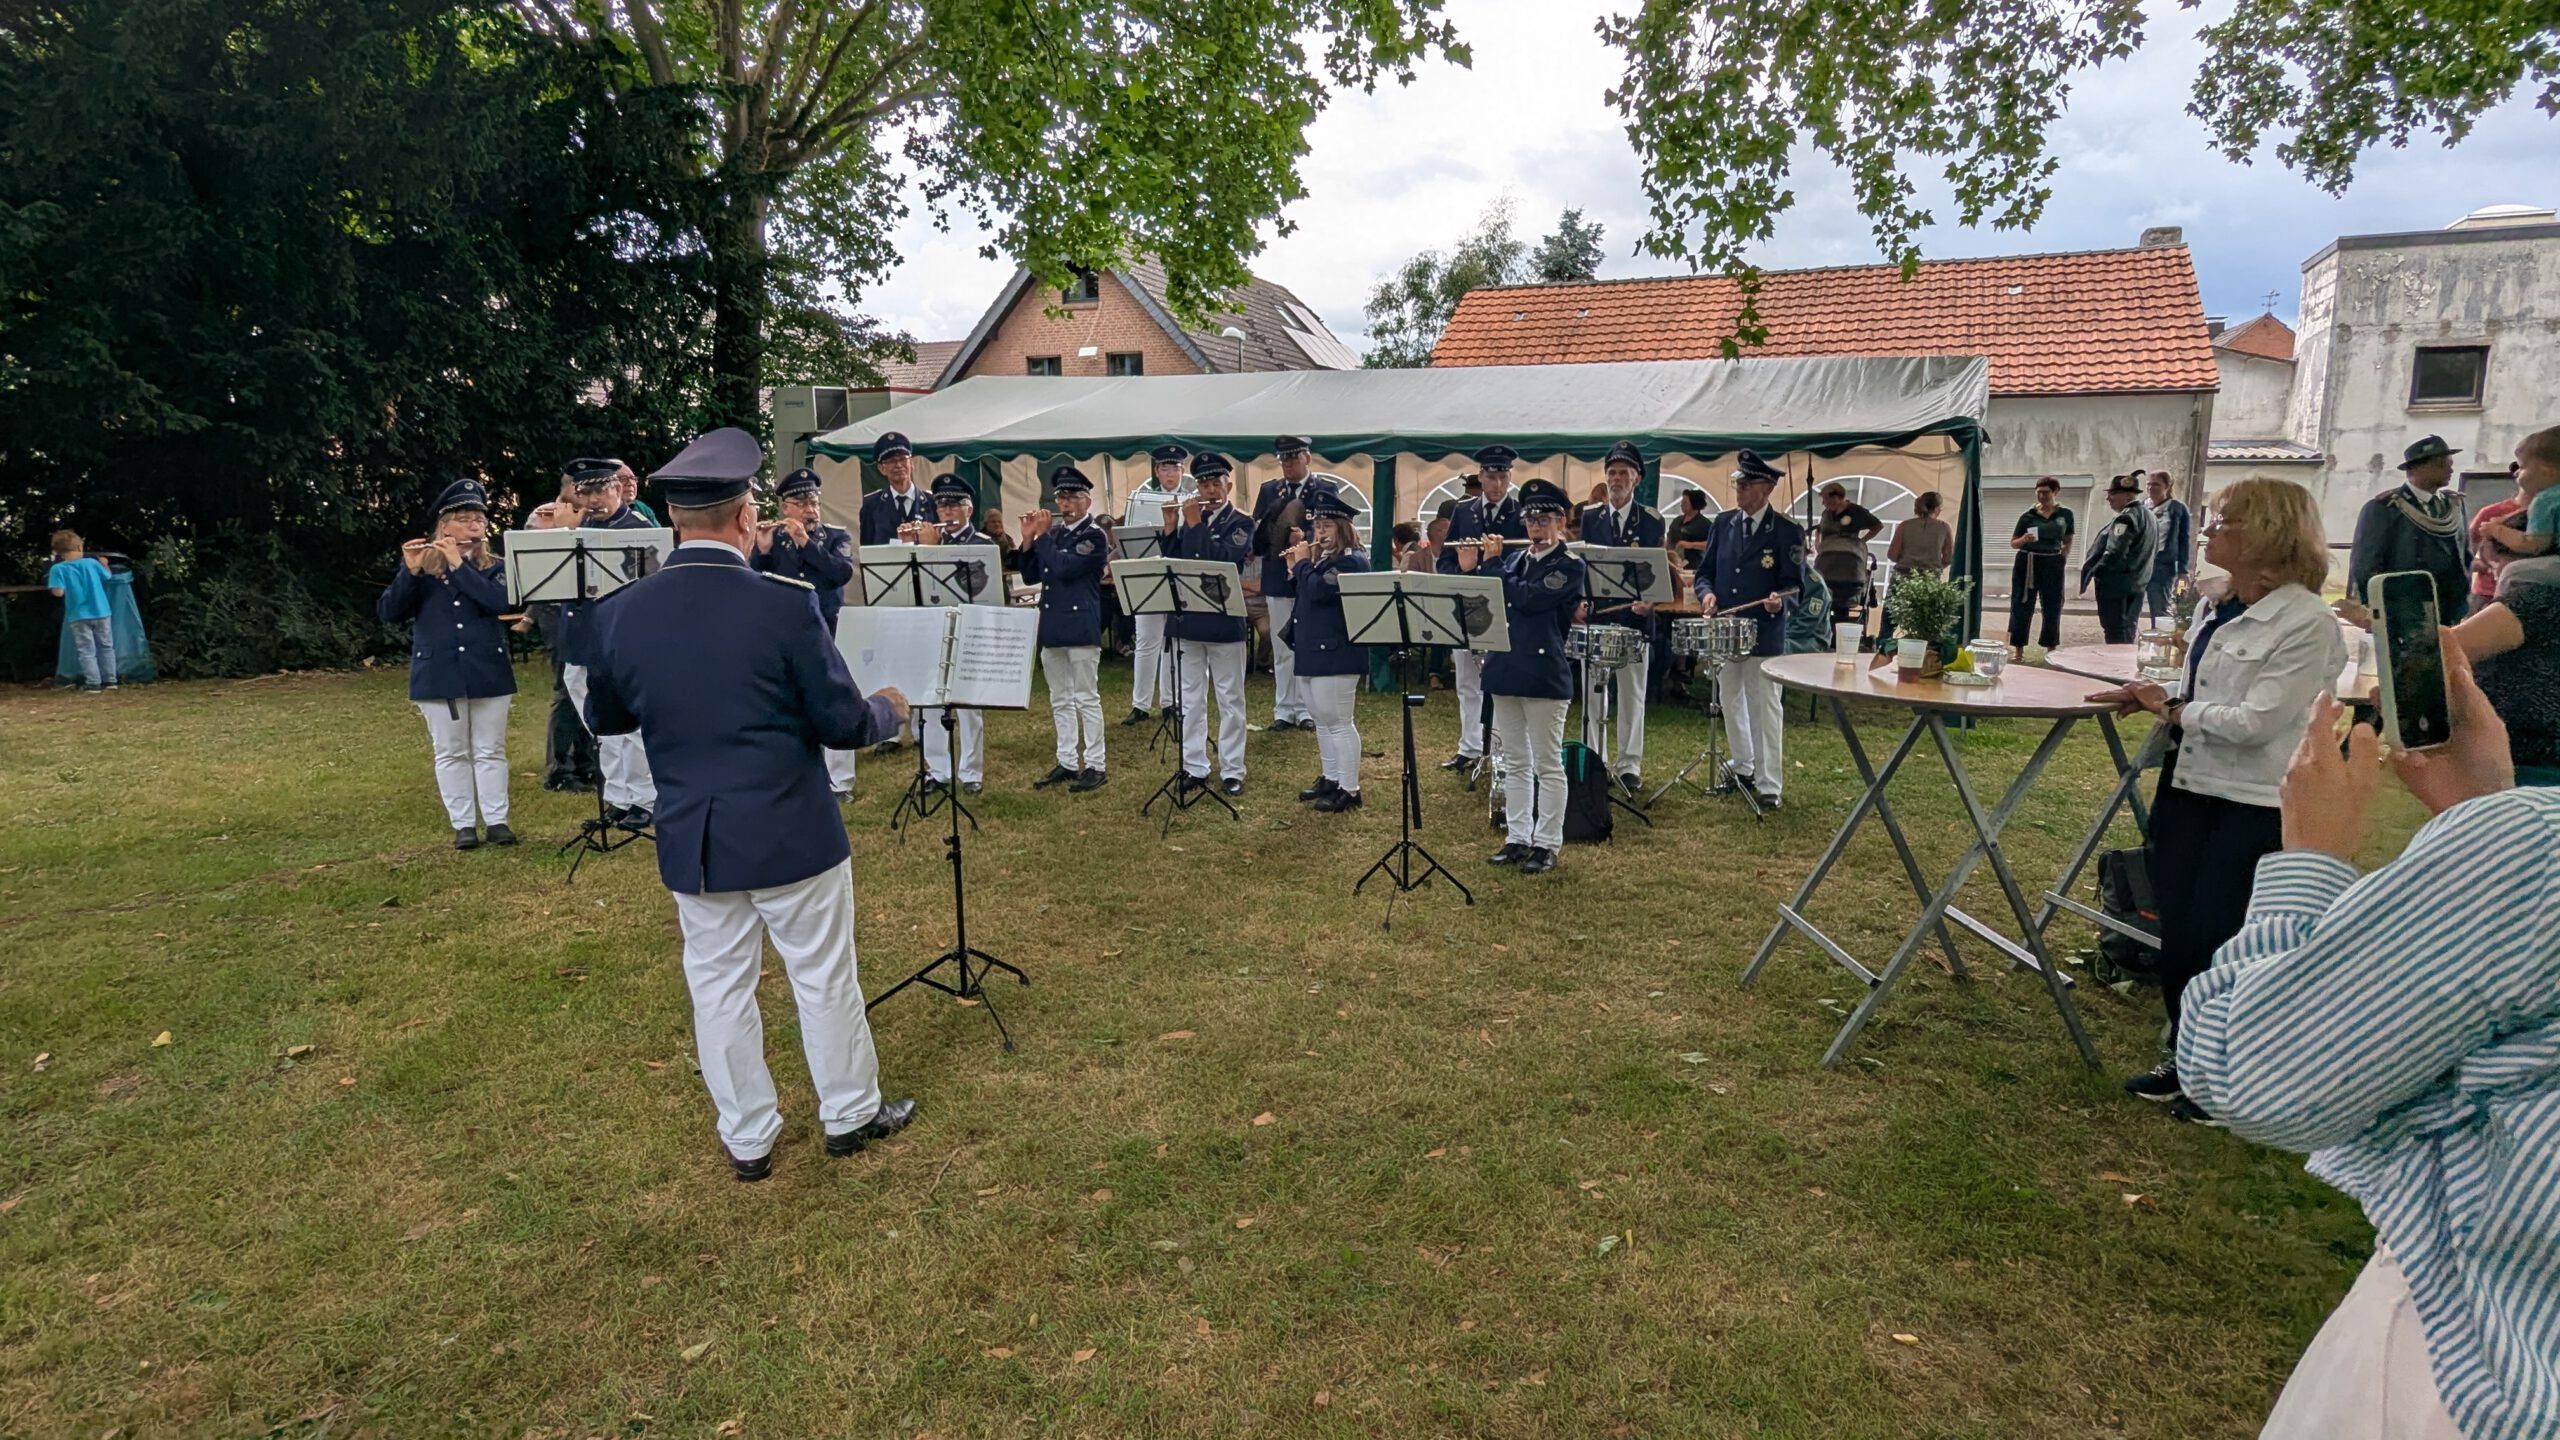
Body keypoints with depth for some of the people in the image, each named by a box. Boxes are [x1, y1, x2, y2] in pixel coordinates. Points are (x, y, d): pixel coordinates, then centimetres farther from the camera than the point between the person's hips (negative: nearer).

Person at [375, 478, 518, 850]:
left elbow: (501, 602, -16)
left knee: (490, 750, 6)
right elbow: (389, 613, -3)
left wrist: (459, 565, -17)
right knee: (451, 752, 6)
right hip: (438, 674, 0)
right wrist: (410, 571, -17)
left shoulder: (495, 568, 5)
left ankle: (496, 820, 13)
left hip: (488, 672, 0)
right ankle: (463, 825, 12)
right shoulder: (418, 563, 5)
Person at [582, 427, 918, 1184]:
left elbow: (603, 718, 11)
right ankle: (851, 1113, 29)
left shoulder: (620, 612, -5)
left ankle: (747, 1138, 28)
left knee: (718, 987, 16)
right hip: (792, 834, -3)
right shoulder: (784, 602, -18)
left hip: (693, 840, 4)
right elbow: (842, 724, -13)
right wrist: (887, 708, 8)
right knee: (824, 978, 13)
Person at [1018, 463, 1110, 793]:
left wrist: (1042, 536, -8)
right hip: (1051, 626, 7)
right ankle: (1066, 763, 19)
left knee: (1086, 698, -2)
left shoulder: (1095, 535, -6)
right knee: (1060, 700, 11)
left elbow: (1064, 567, -19)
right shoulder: (1053, 534, 14)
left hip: (1081, 626, -7)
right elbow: (1031, 576, 11)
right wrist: (1029, 539, 0)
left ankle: (1095, 766, 4)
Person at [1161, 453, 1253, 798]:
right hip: (1187, 620, 4)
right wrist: (1170, 529, -4)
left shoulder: (1240, 523, -1)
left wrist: (1196, 524, -15)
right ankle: (1194, 768, 18)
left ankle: (1232, 771, 11)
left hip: (1224, 622, -4)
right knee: (1189, 700, 9)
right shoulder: (1187, 519, 11)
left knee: (1230, 700, 3)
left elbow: (1223, 559, -19)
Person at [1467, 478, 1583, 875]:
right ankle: (1517, 838, 21)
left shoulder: (1569, 566, -5)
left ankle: (1547, 844, 9)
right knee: (1514, 763, 12)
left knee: (1547, 764, 2)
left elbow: (1527, 599, -19)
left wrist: (1492, 562, -10)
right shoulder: (1514, 559, 14)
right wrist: (1469, 569, 0)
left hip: (1543, 674, -6)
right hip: (1504, 671, 6)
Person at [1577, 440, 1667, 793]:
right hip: (1595, 615, 2)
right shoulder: (1590, 516, 7)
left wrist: (1649, 599, -19)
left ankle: (1630, 768, 12)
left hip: (1634, 617, -1)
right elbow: (1581, 564, 3)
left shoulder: (1651, 519, 2)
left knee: (1632, 697, 5)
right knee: (1593, 694, 6)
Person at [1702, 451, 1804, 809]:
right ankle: (1743, 766, 34)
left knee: (1766, 708, -2)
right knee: (1731, 702, 17)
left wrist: (1779, 601, -30)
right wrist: (1708, 593, -9)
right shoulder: (1724, 523, 7)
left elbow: (1795, 585, -8)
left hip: (1765, 635, -5)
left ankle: (1770, 785, 4)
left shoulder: (1788, 531, -7)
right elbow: (1707, 570, 13)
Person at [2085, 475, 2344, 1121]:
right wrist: (2155, 700, -1)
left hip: (2256, 806, -7)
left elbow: (2256, 721, -21)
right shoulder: (2217, 611, 9)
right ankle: (2186, 1059, 28)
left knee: (2217, 941, 0)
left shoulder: (2307, 624, -16)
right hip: (2191, 787, 7)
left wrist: (2174, 709, -8)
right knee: (2176, 934, 10)